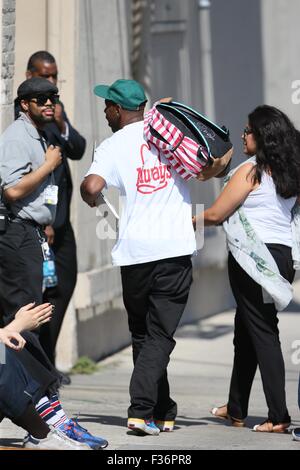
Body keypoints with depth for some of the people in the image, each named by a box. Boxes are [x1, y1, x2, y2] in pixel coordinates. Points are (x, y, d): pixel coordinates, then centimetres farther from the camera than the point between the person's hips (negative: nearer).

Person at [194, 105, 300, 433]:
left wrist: (186, 221, 8)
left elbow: (215, 214, -7)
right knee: (244, 332, 18)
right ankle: (236, 409, 27)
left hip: (252, 258, -8)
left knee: (262, 334, -6)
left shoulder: (250, 171, -11)